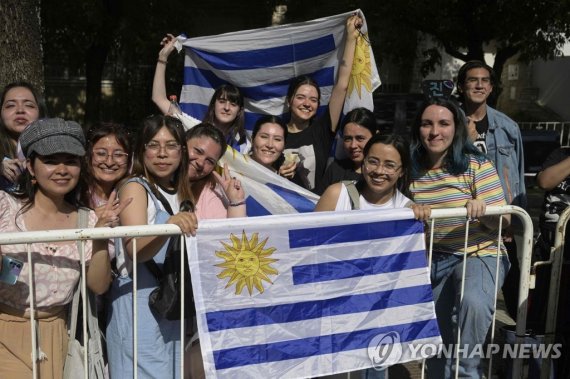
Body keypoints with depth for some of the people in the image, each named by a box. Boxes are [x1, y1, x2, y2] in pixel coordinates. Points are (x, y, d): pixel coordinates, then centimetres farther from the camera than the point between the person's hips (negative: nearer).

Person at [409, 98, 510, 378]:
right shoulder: (412, 170, -3)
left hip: (479, 254, -4)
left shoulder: (476, 165, -13)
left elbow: (502, 222, -13)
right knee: (436, 341, 14)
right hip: (434, 259, 4)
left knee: (473, 303, -34)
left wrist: (482, 209, -33)